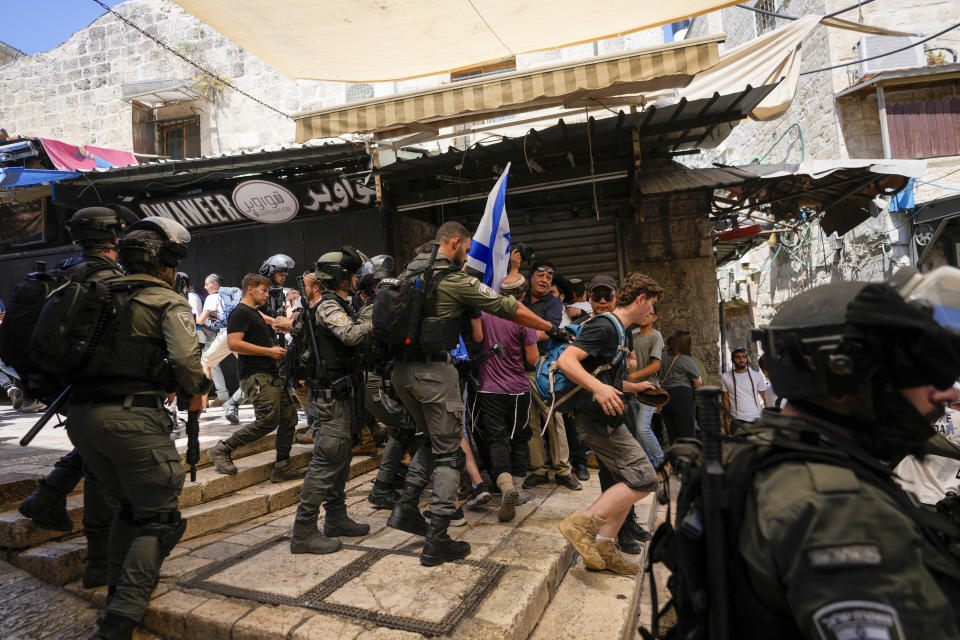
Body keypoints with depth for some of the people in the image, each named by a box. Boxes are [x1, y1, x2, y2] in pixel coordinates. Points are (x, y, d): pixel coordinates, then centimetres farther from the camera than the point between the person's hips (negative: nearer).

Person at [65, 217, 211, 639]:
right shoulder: (168, 303, -3)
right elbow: (186, 358, -17)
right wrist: (196, 393, 2)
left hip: (80, 414, 8)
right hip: (132, 417, -7)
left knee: (130, 504, 26)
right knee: (160, 520, 3)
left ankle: (120, 591, 32)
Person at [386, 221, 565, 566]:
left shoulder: (409, 272, 11)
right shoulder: (455, 279, -10)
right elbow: (509, 308, -7)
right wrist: (551, 328, 2)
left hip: (402, 369, 8)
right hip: (434, 371, -8)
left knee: (432, 439, 24)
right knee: (447, 453, 2)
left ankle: (406, 508, 19)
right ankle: (437, 542, 5)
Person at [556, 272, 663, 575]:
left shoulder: (621, 332, 19)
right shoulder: (604, 327, -14)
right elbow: (565, 360, -26)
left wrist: (635, 387, 32)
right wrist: (598, 387, -38)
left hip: (608, 419, 11)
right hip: (598, 419, -11)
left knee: (628, 482, 11)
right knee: (643, 479, -9)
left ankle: (604, 547, 16)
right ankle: (582, 523, -5)